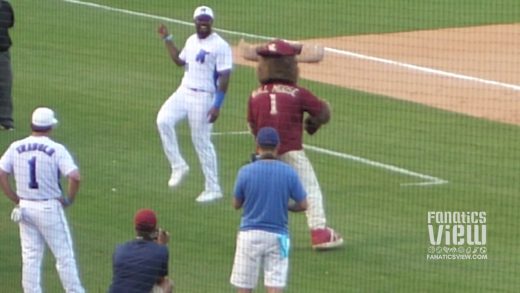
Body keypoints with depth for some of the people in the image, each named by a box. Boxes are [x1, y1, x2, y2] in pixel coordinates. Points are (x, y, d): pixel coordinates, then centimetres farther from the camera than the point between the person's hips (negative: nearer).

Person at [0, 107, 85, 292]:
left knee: (30, 257, 10)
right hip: (49, 208, -4)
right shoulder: (56, 149, -12)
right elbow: (75, 177, -22)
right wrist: (69, 199, -6)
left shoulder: (16, 148, 0)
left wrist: (16, 199, 5)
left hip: (25, 208, 4)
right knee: (64, 255, 4)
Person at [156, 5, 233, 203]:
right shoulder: (191, 41, 12)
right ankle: (178, 166, -1)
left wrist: (217, 105, -21)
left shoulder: (220, 46, -12)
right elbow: (180, 61, 29)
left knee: (202, 142, -2)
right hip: (184, 92, 7)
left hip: (203, 97, -7)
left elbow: (224, 77, -15)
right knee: (164, 120, -14)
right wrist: (167, 40, 21)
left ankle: (213, 188, 9)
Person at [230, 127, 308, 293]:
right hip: (278, 235, 1)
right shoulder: (289, 173, -5)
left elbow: (236, 204, 4)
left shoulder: (246, 171, -8)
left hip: (250, 234, -1)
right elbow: (302, 205, 0)